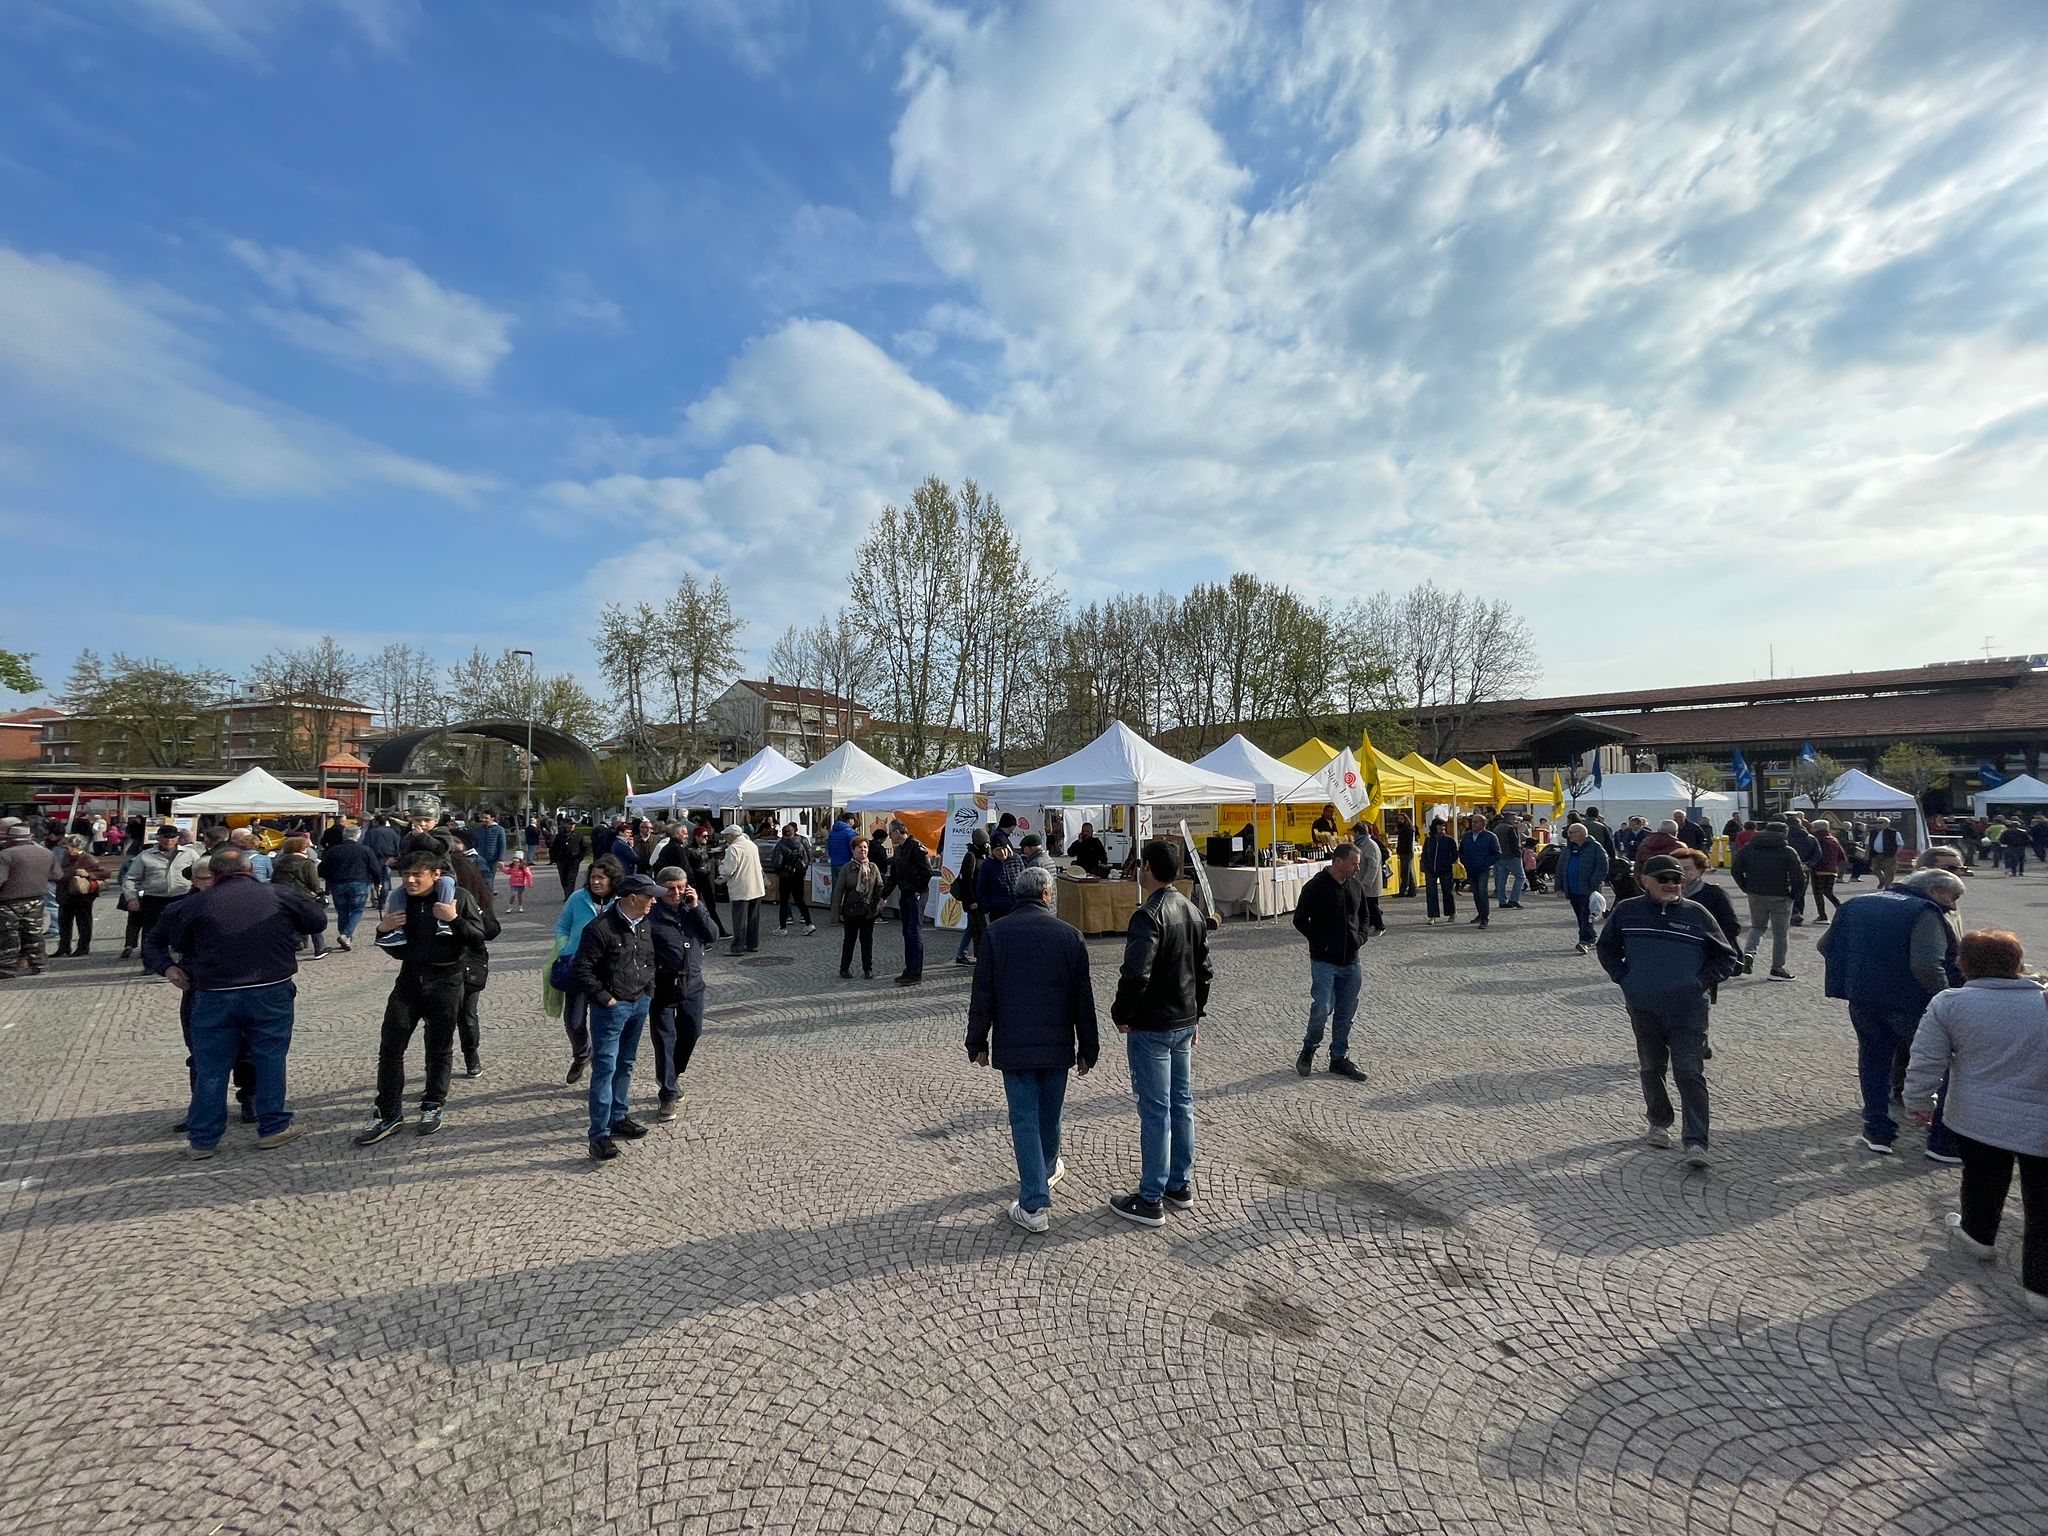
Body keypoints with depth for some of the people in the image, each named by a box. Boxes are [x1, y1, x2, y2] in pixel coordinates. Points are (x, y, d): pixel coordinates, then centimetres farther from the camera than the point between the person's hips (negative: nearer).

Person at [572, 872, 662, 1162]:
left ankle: (618, 1118, 30)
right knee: (605, 1068, -7)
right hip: (611, 1008, -7)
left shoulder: (646, 926, 5)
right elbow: (583, 970, -16)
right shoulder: (600, 929, -18)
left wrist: (649, 991, 11)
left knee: (625, 1065, 17)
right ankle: (600, 1135, -2)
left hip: (640, 1005, 7)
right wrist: (605, 999, -15)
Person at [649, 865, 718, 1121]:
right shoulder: (651, 913, -12)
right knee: (664, 1039, 2)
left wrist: (696, 908, -13)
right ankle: (668, 1095, 13)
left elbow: (712, 935, -5)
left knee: (692, 1032, 13)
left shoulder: (694, 907, 4)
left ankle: (673, 1074, 39)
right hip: (663, 985, -5)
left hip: (693, 984, 5)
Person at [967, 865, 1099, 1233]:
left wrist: (978, 1043, 7)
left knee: (1024, 1119, 4)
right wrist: (1088, 1048, 8)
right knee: (1049, 1115, 20)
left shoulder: (994, 935, -6)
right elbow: (1083, 999, -1)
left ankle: (1034, 1205, 4)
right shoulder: (1069, 935, -5)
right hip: (1057, 1045, 2)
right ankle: (1047, 1171, 43)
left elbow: (982, 997, -4)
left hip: (1013, 1046, -1)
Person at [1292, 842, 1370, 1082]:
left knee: (1346, 1012, 10)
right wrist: (1319, 942, -10)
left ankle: (1339, 1057, 24)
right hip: (1324, 962, -6)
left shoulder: (1357, 887, 8)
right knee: (1322, 1008, -10)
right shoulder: (1315, 887, -11)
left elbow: (1363, 917, 23)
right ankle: (1309, 1048, 15)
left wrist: (1361, 937, 6)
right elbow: (1300, 920, -8)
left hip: (1351, 962, 6)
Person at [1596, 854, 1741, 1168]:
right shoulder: (1626, 911, 2)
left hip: (1688, 1009, -2)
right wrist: (1625, 979, 4)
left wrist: (1702, 983, -3)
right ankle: (1659, 1123, 34)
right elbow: (1607, 948, 16)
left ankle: (1696, 1143, -3)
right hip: (1643, 1008, 2)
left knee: (1690, 1074, -5)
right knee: (1651, 1068, 15)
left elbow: (1727, 957, 9)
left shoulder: (1696, 913, 0)